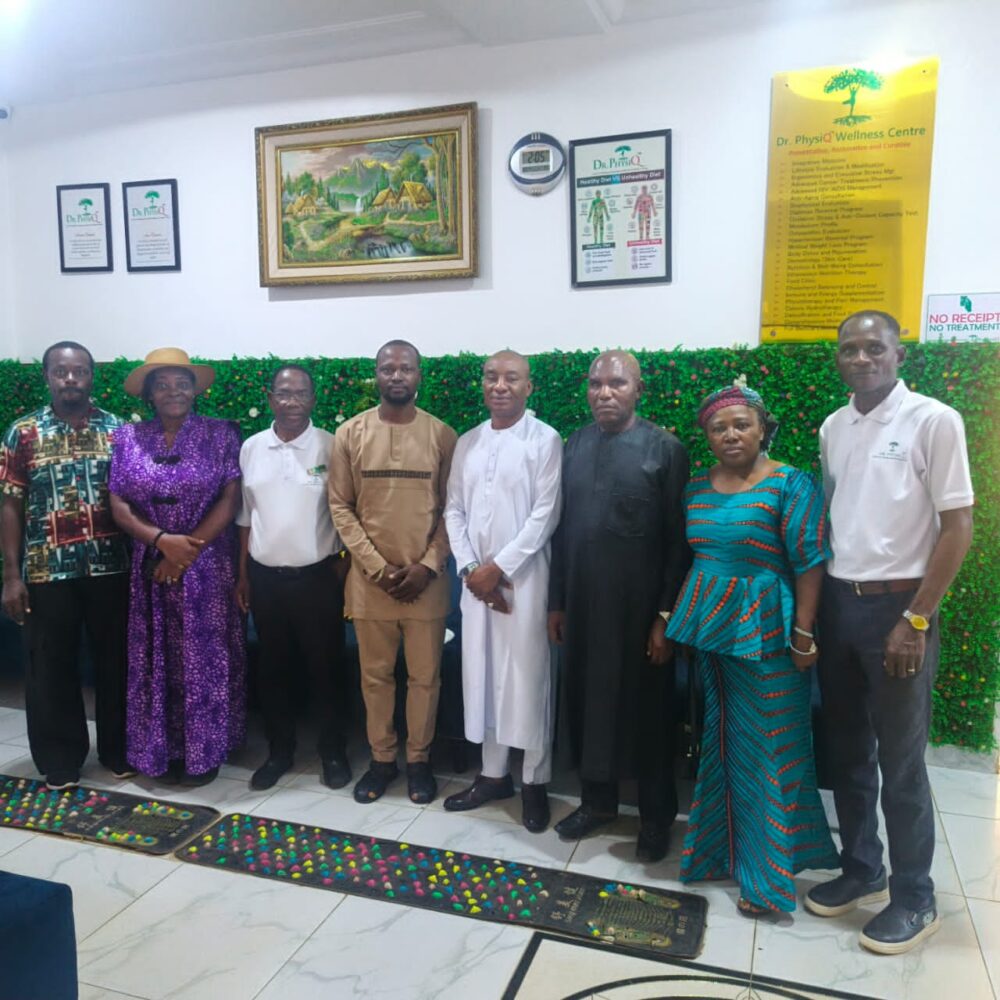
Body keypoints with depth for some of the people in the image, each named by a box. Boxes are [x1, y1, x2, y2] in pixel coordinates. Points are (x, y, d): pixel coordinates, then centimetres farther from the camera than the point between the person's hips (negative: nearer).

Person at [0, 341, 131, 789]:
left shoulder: (117, 430, 4)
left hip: (110, 567, 1)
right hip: (47, 571, -1)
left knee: (115, 662, 10)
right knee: (52, 668, 9)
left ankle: (117, 750, 27)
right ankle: (60, 760, 25)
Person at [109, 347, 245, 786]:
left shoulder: (220, 434, -2)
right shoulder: (128, 438, 4)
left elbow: (230, 500, -8)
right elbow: (118, 505, 0)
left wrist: (187, 550, -14)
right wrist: (162, 541, -16)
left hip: (207, 566, -2)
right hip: (149, 566, 2)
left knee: (205, 658, 4)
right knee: (156, 659, 9)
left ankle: (204, 752, 18)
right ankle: (162, 750, 23)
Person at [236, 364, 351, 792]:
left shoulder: (332, 447, -6)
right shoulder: (251, 448, 3)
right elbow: (245, 516, 8)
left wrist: (344, 566, -6)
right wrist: (242, 575, 8)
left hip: (317, 576, -3)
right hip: (265, 576, 3)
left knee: (324, 668, 7)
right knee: (272, 669, 13)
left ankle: (333, 752, 24)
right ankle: (280, 750, 30)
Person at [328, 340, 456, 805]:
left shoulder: (442, 435, -1)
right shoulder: (350, 433, -1)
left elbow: (451, 509, 0)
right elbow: (340, 506, -1)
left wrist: (428, 565, -10)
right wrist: (376, 565, -9)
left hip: (426, 577, 0)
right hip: (369, 577, 1)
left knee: (424, 676, 9)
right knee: (375, 674, 12)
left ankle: (419, 760, 27)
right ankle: (381, 759, 29)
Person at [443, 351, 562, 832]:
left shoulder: (545, 440, -5)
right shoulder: (467, 443, 11)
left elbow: (545, 514, -11)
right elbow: (454, 510, 9)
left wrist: (499, 567, -13)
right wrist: (470, 568, -5)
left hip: (523, 576, -5)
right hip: (476, 577, 5)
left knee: (527, 676, 2)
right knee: (482, 675, 11)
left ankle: (534, 782, 18)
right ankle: (493, 774, 26)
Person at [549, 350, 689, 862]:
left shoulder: (665, 448, -7)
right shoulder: (575, 446, 6)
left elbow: (678, 539, -8)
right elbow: (562, 527, 8)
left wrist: (667, 614, -10)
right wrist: (556, 600, 8)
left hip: (639, 606, -4)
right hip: (583, 604, 4)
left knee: (646, 708, 9)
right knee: (588, 703, 13)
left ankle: (656, 815, 27)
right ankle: (597, 800, 33)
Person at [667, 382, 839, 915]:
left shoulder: (790, 484, -9)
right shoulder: (697, 487, 6)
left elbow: (810, 562, -12)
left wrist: (803, 634, -15)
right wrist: (676, 619, 8)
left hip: (766, 632, -5)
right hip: (710, 628, 5)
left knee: (767, 752, 5)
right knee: (719, 744, 15)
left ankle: (767, 872, 19)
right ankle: (720, 847, 32)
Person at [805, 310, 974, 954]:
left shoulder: (934, 421, -9)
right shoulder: (832, 429, 8)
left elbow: (958, 527, -11)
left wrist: (916, 619, -14)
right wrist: (812, 602, 8)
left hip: (898, 605, -5)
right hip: (837, 604, 6)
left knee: (900, 760, 5)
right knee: (848, 751, 15)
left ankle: (914, 898, 23)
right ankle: (861, 870, 33)